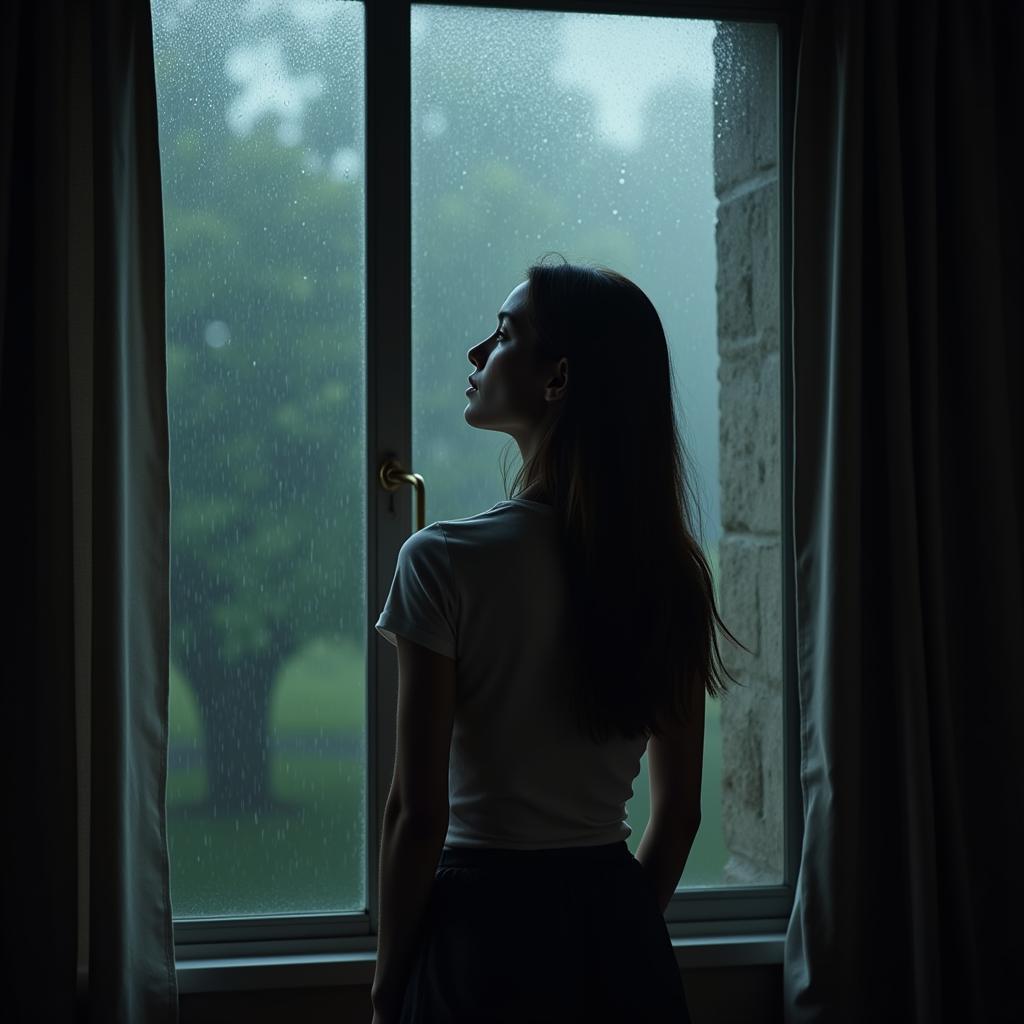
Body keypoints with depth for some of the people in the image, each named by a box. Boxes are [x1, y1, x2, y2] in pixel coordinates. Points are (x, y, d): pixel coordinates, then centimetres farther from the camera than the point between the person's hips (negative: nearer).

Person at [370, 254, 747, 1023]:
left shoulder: (446, 562, -15)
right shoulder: (669, 568, 0)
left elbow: (418, 813, -14)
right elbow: (680, 811, 5)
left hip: (487, 930, -4)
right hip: (620, 937, 5)